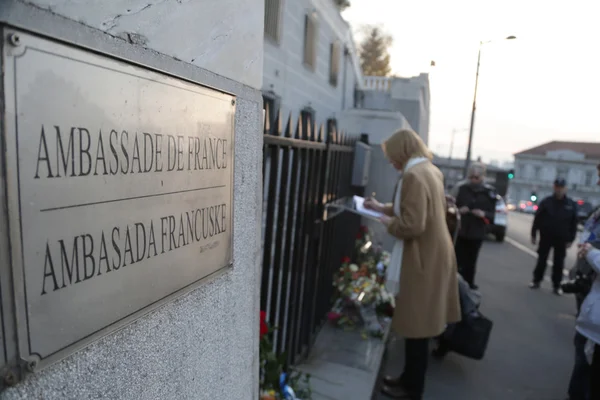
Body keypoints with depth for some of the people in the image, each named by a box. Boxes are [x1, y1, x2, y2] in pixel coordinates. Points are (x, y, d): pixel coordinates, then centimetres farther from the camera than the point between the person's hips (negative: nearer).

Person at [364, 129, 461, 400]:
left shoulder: (413, 175, -21)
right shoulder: (429, 170, 10)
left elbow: (411, 225, -27)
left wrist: (388, 222, -9)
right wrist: (382, 207, 22)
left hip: (423, 259, -10)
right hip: (433, 255, 10)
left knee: (416, 326, 5)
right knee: (418, 324, 19)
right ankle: (410, 378, 35)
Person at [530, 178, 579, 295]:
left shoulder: (571, 205, 0)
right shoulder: (546, 202, -4)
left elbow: (574, 224, 2)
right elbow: (537, 219, -2)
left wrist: (570, 239, -2)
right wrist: (533, 234, -4)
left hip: (562, 239, 1)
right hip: (546, 237, -1)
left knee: (559, 263, 8)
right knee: (541, 260, 7)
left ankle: (557, 285, 18)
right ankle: (536, 281, 18)